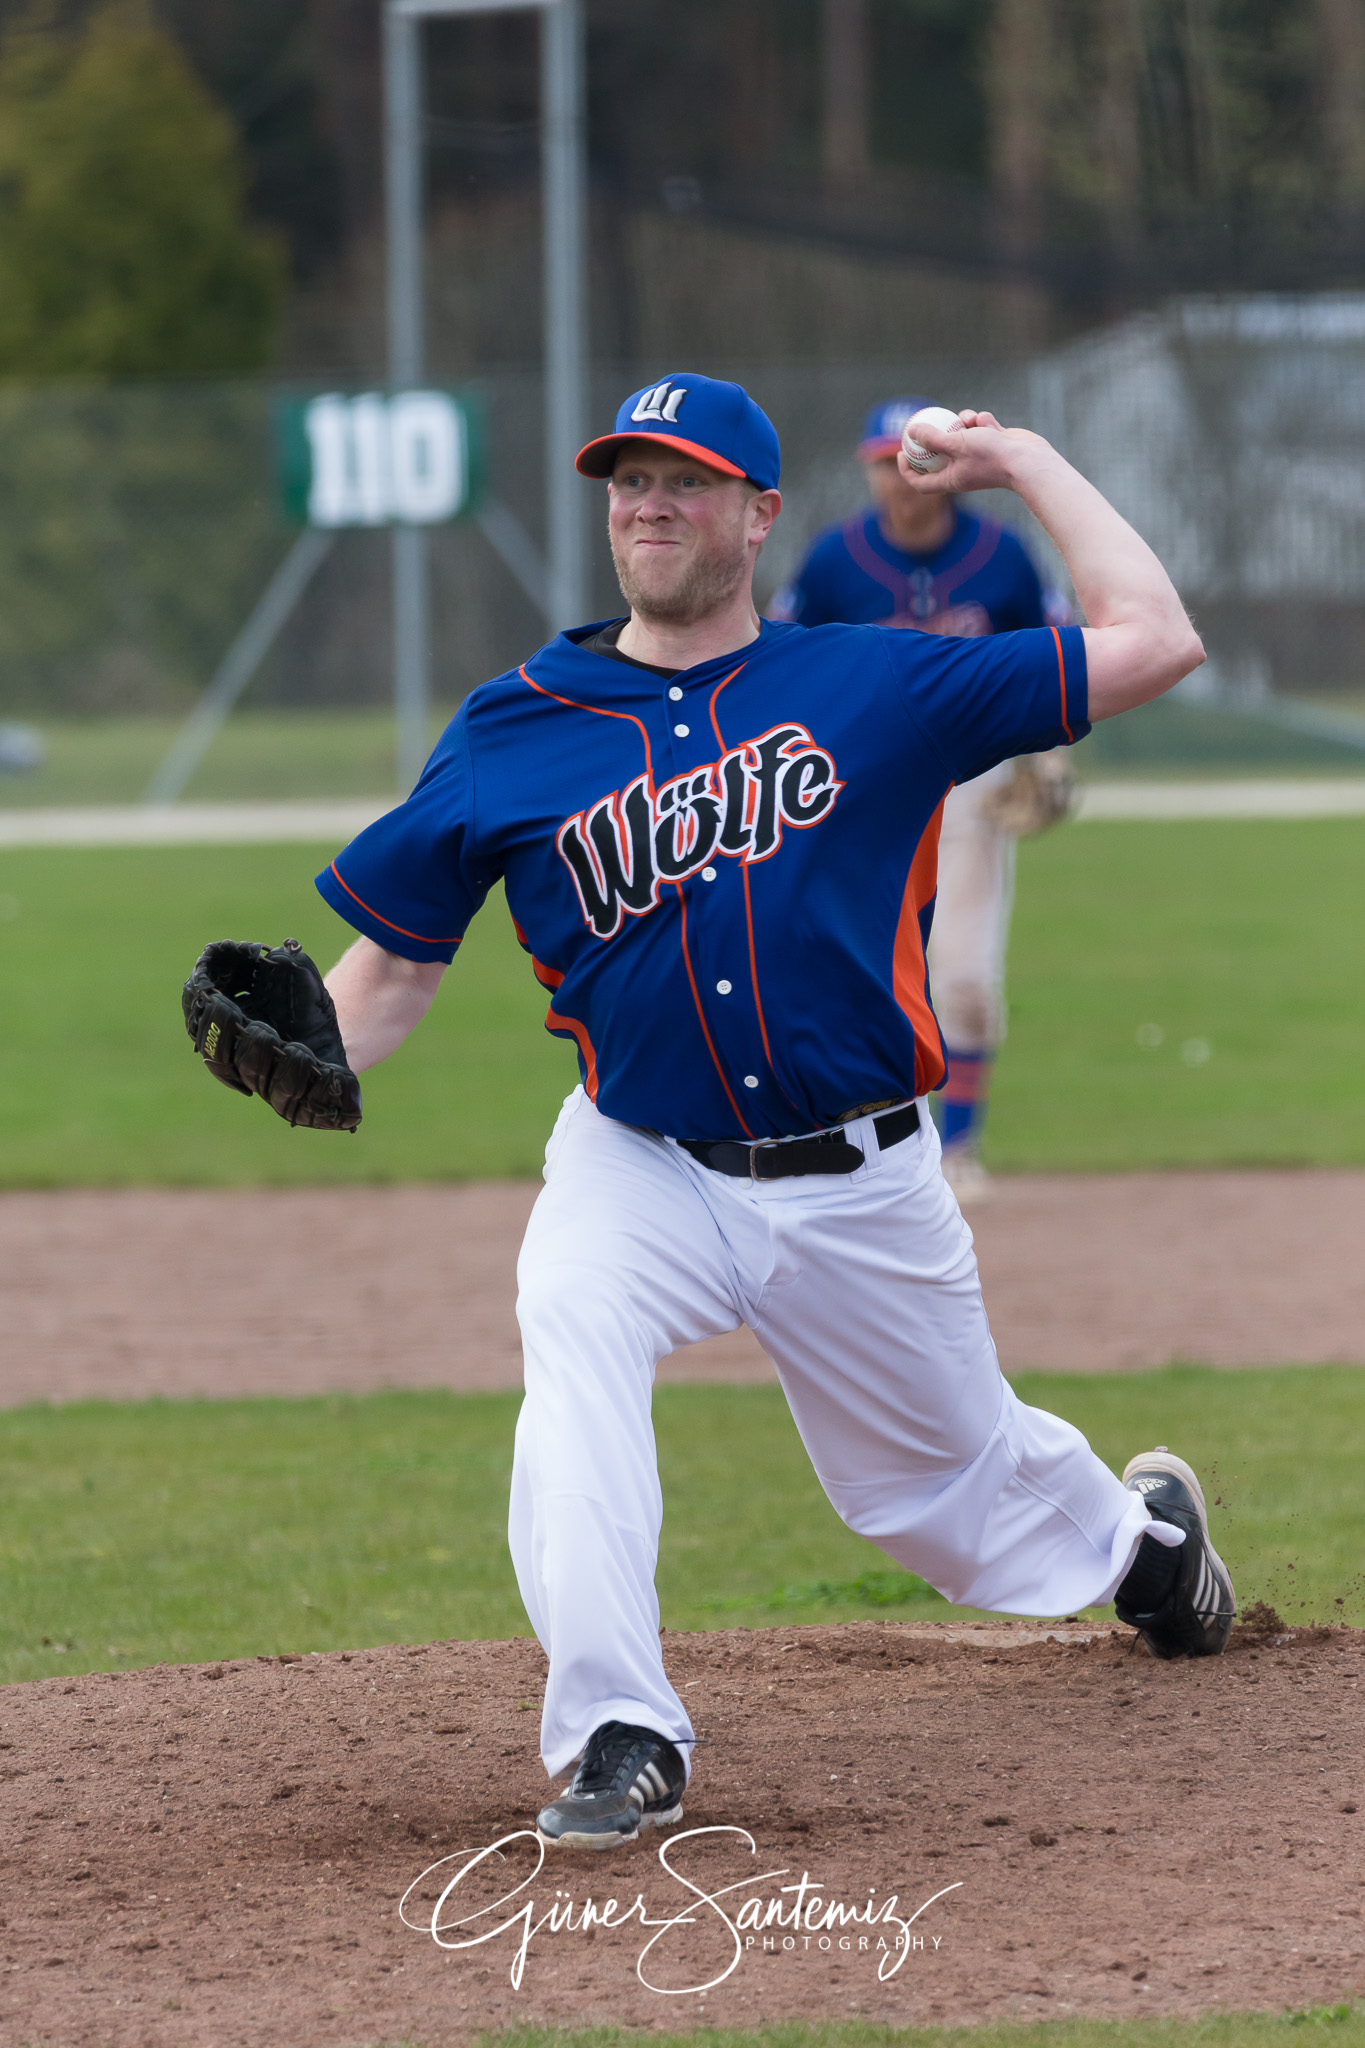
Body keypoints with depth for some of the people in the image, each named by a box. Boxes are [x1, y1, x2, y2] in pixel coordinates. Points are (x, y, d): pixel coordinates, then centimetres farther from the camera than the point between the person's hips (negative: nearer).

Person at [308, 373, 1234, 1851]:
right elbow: (392, 957, 3)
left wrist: (1022, 465, -3)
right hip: (640, 1166, 0)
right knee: (572, 1333, -32)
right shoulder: (513, 734, -3)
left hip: (860, 1187, 0)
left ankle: (1132, 1531, 54)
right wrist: (309, 1053, -18)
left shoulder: (874, 689, -5)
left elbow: (1152, 641, -7)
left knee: (943, 1479, 16)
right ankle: (617, 1737, -28)